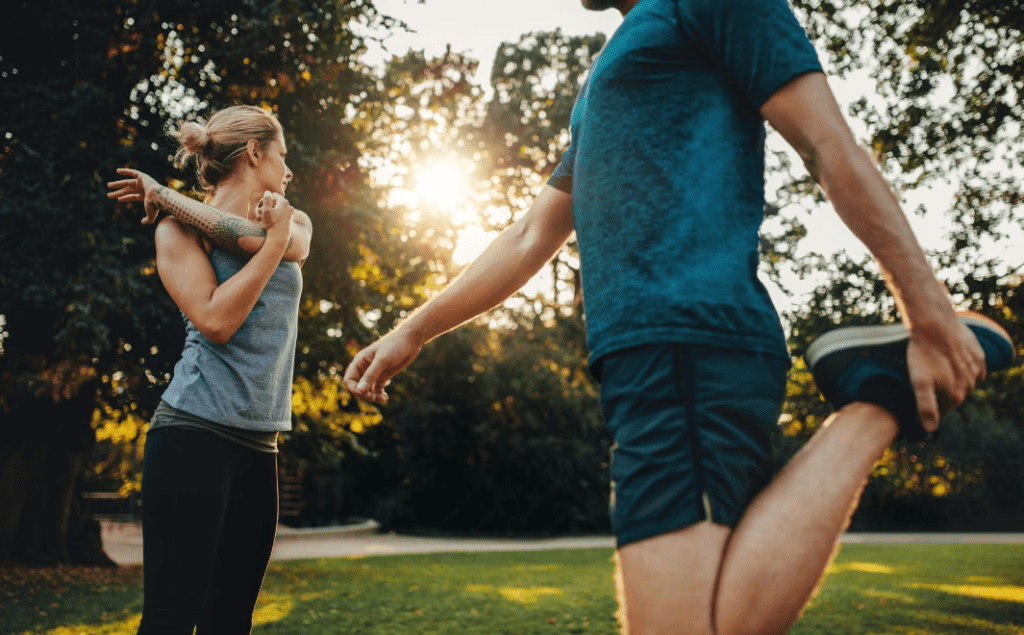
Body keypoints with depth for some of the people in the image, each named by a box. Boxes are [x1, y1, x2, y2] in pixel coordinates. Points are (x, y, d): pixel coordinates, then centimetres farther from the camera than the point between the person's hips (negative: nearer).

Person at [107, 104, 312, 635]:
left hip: (259, 445, 6)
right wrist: (273, 240, -6)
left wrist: (167, 196, -4)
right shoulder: (179, 229, 2)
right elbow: (216, 322, -13)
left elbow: (293, 245, -7)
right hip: (196, 434, -6)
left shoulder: (295, 222, 18)